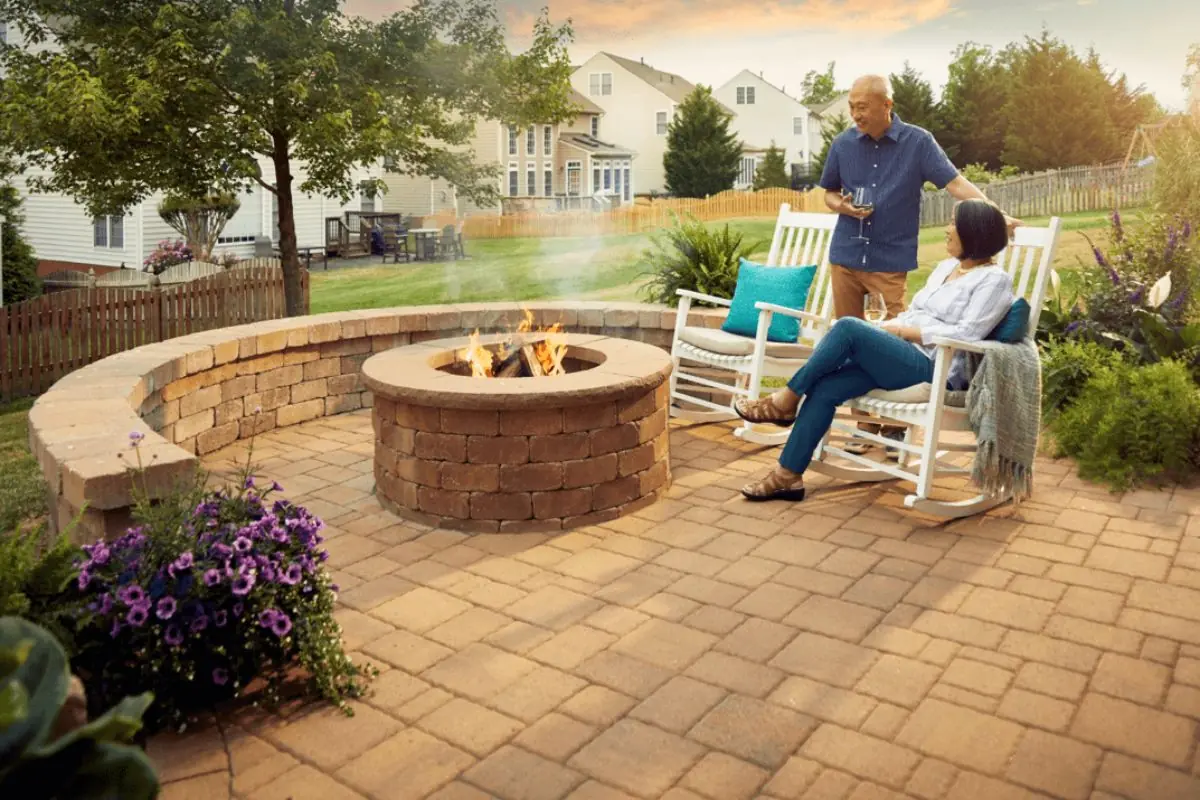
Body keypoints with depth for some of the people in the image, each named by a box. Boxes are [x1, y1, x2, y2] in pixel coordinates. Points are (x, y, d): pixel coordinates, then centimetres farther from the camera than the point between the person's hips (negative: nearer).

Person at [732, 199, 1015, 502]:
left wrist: (901, 330, -12)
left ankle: (786, 399, -13)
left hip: (935, 369, -8)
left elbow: (965, 335, -15)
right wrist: (886, 326, 1)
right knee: (824, 389, -15)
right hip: (903, 356, 8)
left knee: (848, 327, -27)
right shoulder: (946, 266, 22)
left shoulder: (994, 280, -4)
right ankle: (788, 475, -12)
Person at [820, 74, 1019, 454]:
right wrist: (842, 205, -7)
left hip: (890, 259, -3)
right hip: (846, 256, 3)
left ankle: (895, 425, 11)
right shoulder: (843, 144, 4)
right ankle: (862, 422, 16)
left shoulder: (918, 142, -4)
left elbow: (955, 182, -8)